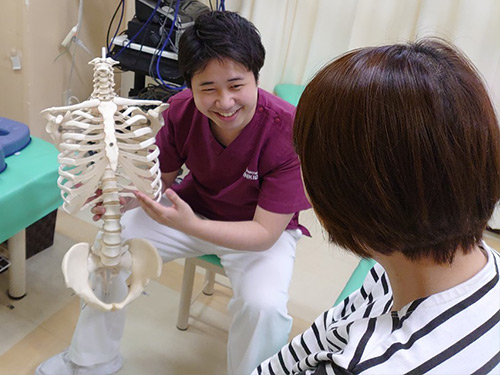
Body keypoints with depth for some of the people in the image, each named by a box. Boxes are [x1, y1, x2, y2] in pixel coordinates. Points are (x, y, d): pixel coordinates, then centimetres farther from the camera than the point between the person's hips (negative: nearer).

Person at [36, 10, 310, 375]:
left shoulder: (289, 133, -32)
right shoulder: (182, 110, -18)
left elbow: (265, 232, -28)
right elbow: (161, 176, -3)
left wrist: (188, 225, -42)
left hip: (262, 231, -4)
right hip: (193, 206, 4)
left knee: (264, 304, -31)